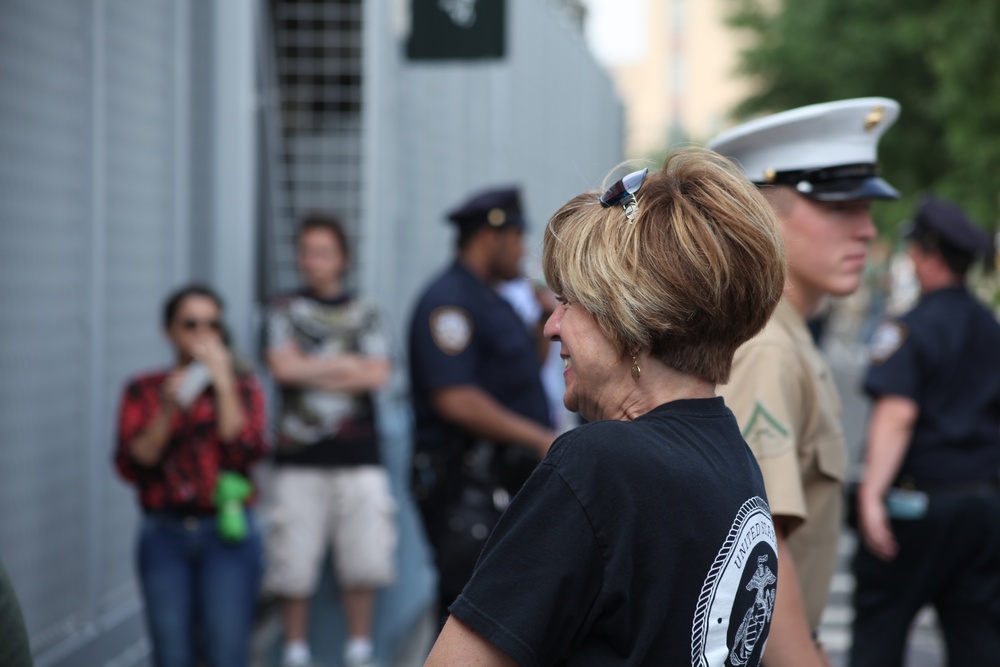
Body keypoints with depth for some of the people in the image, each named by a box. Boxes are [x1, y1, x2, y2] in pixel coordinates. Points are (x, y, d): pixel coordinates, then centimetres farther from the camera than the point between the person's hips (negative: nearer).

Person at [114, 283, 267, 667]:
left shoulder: (243, 386, 6)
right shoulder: (143, 391, 7)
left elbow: (245, 452, -10)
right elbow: (131, 465, -3)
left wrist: (223, 382, -11)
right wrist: (168, 411, -15)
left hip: (227, 535, -1)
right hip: (164, 537, 1)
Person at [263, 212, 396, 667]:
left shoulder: (365, 314, 11)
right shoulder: (285, 310, 8)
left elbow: (378, 375, -2)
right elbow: (283, 366, -7)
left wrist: (312, 370, -4)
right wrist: (345, 364, -2)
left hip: (359, 458, 1)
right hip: (299, 458, -1)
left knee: (363, 561, 0)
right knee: (293, 565, -2)